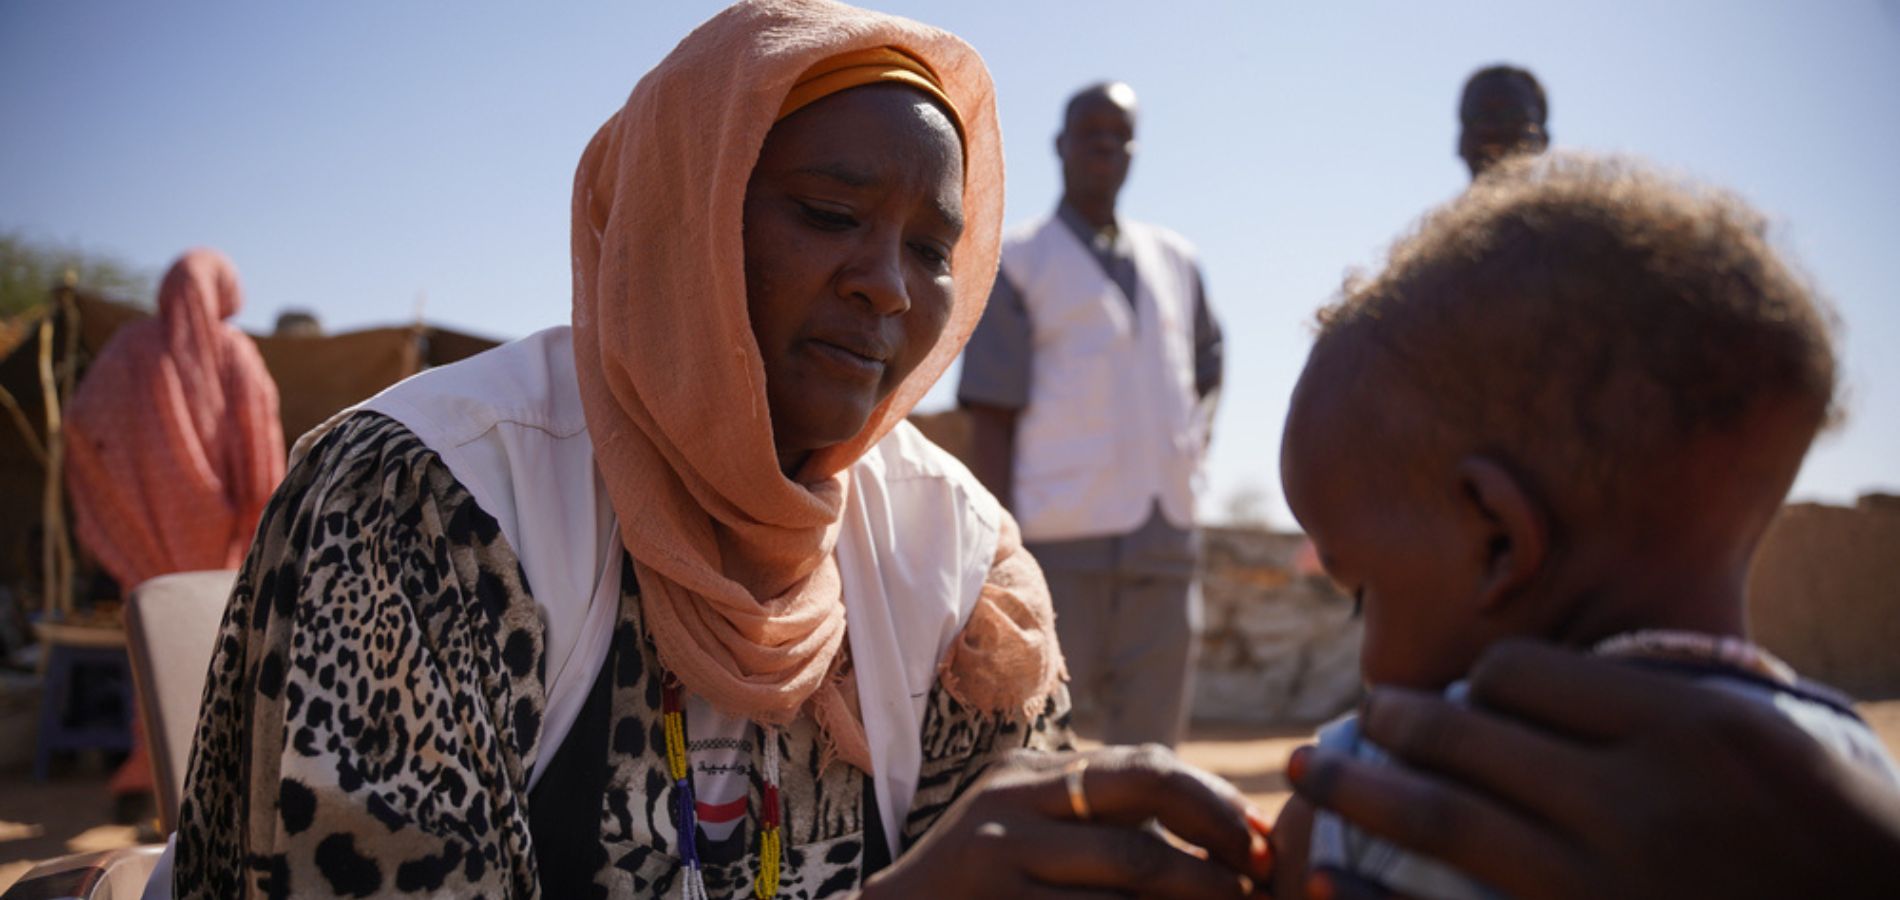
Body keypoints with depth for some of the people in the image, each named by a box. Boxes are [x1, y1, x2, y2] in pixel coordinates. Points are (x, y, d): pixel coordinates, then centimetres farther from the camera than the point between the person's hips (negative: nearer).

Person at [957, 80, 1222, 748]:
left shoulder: (1175, 261, 16)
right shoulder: (1017, 262, 1)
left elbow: (1206, 368, 30)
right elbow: (991, 418, -5)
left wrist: (1192, 450, 12)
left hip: (1165, 544, 5)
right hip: (1058, 543, -5)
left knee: (1151, 745, 10)